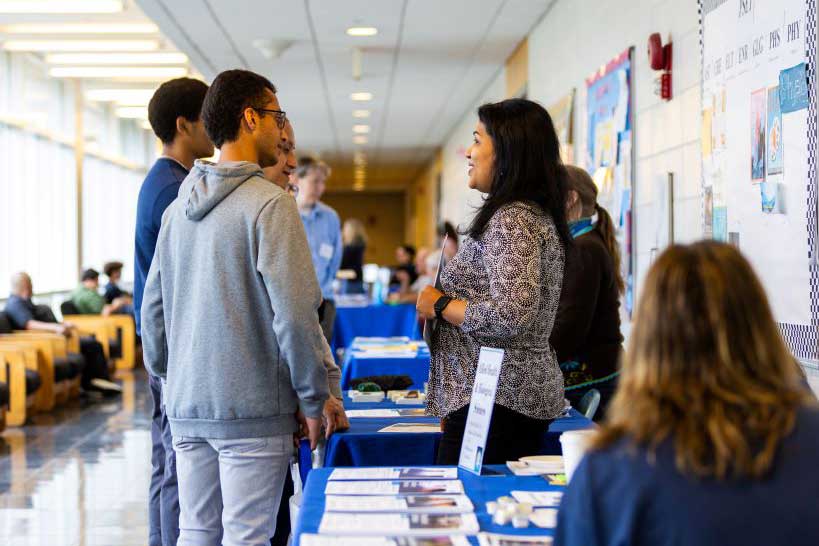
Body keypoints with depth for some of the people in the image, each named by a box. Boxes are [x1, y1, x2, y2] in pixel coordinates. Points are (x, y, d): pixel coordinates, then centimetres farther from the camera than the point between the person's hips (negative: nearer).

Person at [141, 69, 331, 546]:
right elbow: (295, 312, -16)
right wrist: (314, 399, -8)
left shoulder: (178, 208, 11)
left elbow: (153, 306, 16)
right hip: (251, 408, -7)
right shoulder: (269, 203, -11)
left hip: (186, 406, 7)